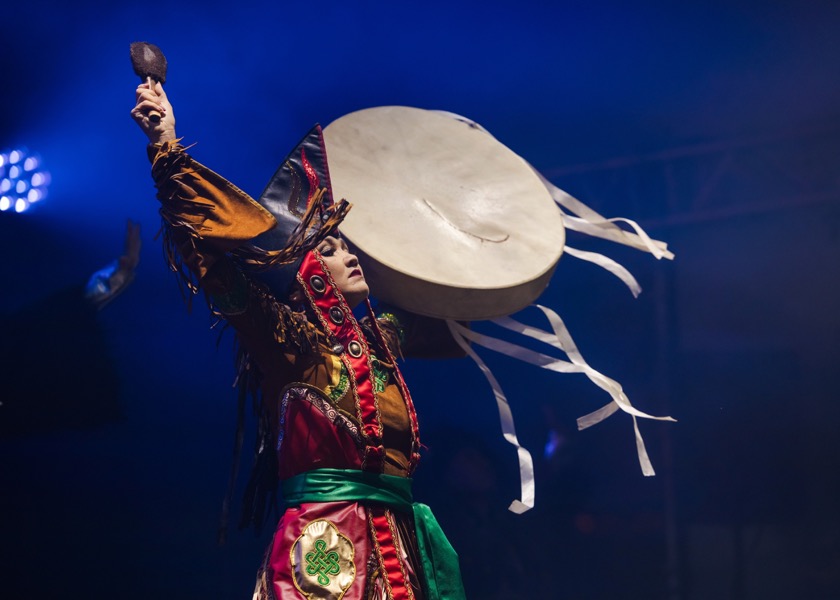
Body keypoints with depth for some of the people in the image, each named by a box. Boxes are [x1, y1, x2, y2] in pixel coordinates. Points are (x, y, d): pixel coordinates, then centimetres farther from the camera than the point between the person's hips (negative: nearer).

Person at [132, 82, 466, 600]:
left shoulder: (380, 339, 17)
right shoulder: (292, 340, 0)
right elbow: (213, 241, -8)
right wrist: (166, 148, -12)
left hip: (398, 547, 6)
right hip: (326, 547, -6)